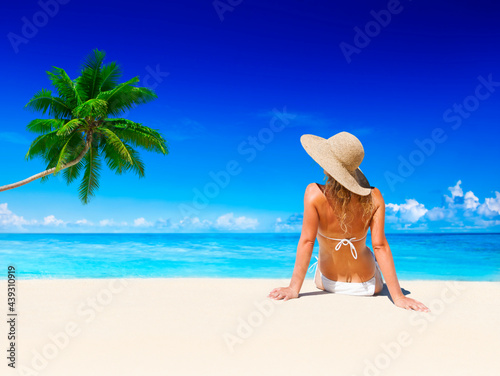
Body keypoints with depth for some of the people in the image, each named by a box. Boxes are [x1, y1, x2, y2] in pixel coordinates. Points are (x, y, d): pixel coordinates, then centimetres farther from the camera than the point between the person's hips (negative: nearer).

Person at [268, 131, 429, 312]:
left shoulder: (315, 193, -27)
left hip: (328, 283, 0)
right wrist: (398, 297, -16)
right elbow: (380, 246, -22)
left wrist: (294, 289, -17)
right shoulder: (374, 197, -21)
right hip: (367, 286, 1)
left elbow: (307, 242, -25)